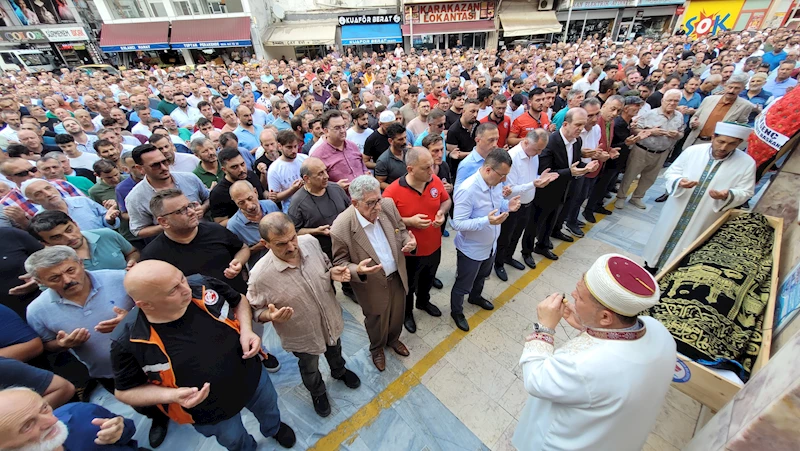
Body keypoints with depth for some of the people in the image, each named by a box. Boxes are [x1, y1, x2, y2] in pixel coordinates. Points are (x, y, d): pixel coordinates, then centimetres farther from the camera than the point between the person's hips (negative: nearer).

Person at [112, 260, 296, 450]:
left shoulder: (203, 285, -26)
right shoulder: (128, 341, -28)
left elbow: (240, 300, -5)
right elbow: (125, 391, -11)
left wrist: (246, 330, -22)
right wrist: (172, 395, -28)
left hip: (252, 377, 2)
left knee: (269, 409, 32)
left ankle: (274, 428, 68)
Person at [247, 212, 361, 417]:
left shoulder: (310, 242, -23)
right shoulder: (260, 276, -33)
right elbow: (256, 311, -15)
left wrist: (333, 273, -24)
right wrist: (271, 315, -36)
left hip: (331, 319, 3)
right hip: (303, 336, -3)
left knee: (335, 352, 35)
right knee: (310, 369, 29)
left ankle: (339, 371, 69)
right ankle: (318, 392, 63)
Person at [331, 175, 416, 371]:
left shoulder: (388, 205, -17)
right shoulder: (341, 229, -31)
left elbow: (401, 230, 0)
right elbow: (339, 263, -16)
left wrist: (409, 242, -21)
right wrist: (357, 270, -36)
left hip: (397, 276, 5)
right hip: (373, 285, -4)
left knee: (397, 315, 29)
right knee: (377, 321, 24)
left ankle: (394, 339, 63)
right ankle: (377, 348, 58)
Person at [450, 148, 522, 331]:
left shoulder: (496, 182, -9)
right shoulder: (467, 190, -33)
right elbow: (458, 224, -31)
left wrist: (508, 205, -14)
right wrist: (487, 221, -40)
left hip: (491, 245, 8)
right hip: (471, 250, -7)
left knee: (482, 276, 32)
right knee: (463, 285, 15)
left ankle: (475, 297, 61)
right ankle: (456, 312, 41)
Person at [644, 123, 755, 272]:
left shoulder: (747, 164, -8)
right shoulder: (693, 150, -8)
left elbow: (745, 192, -3)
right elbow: (671, 172, -1)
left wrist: (728, 196, -25)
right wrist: (679, 182, -23)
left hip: (703, 221, -1)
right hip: (675, 213, 1)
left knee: (684, 254, 12)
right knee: (662, 242, 16)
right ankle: (651, 265, 35)